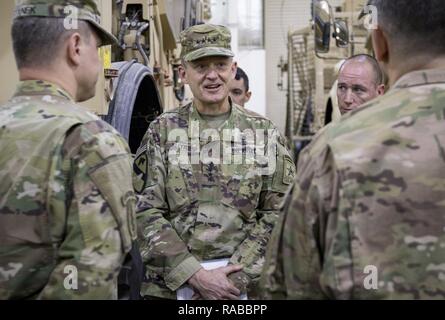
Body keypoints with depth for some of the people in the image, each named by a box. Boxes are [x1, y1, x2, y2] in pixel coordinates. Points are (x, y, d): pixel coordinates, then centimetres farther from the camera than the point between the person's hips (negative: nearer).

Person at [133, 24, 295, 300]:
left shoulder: (265, 134, 2)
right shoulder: (163, 130, -1)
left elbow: (277, 214, -2)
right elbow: (146, 212, -6)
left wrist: (235, 276, -12)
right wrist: (196, 275, -14)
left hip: (245, 284, 1)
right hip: (170, 285, 0)